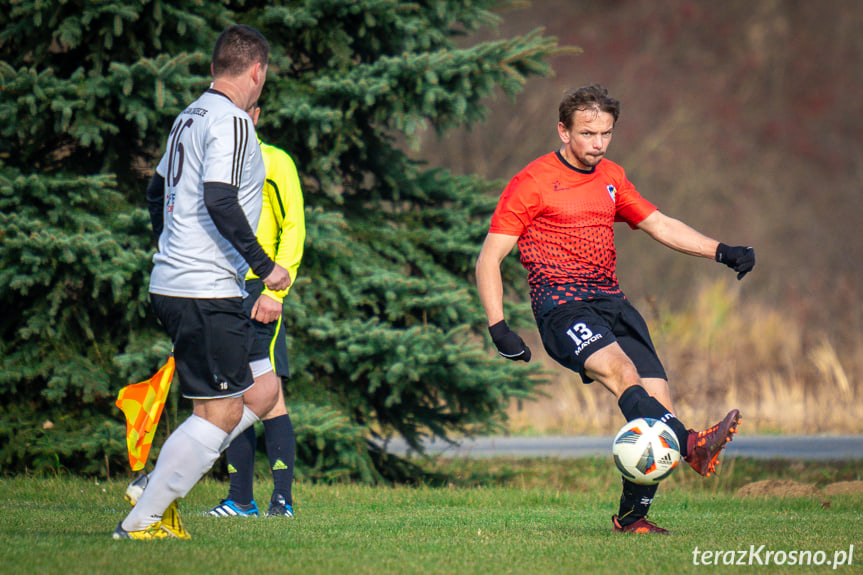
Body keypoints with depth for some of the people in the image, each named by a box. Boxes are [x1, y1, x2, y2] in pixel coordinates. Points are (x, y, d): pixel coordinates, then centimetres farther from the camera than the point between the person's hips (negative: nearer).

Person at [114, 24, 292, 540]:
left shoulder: (191, 117, 16)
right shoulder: (231, 121, -13)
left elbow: (157, 192, 27)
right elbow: (219, 201, -24)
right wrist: (265, 265, -17)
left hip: (173, 282, 10)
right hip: (206, 291, -10)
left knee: (262, 390, 13)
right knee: (220, 414, -6)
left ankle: (156, 485, 10)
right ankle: (141, 521, -4)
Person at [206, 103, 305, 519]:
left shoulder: (273, 163, -3)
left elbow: (293, 229, -7)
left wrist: (275, 290, -15)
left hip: (257, 290, -7)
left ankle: (282, 499, -10)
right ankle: (240, 499, 11)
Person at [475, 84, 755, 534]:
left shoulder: (611, 177, 18)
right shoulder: (532, 183, -2)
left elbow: (660, 225, 24)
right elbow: (489, 259, -2)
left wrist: (720, 252, 10)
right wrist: (498, 326, -12)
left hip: (611, 302, 6)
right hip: (561, 307, -6)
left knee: (657, 396, -9)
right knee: (621, 370, -32)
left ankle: (631, 515, 4)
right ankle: (692, 446, -54)